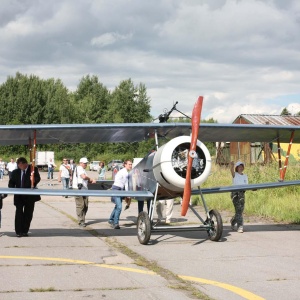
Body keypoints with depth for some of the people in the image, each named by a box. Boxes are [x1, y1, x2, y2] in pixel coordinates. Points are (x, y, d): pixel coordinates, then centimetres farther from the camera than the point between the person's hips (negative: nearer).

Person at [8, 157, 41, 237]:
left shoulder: (33, 169, -1)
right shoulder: (15, 172, 7)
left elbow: (38, 178, -15)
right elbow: (11, 184, 8)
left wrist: (34, 180, -38)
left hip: (30, 196, -1)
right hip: (19, 196, 1)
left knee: (28, 214, 5)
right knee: (19, 212, -10)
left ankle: (25, 231, 16)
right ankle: (18, 231, -6)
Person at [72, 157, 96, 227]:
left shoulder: (83, 169, 23)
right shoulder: (79, 168, -7)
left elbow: (86, 180, 23)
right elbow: (84, 177, -22)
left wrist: (91, 181, 3)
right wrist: (90, 179, -4)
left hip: (84, 190, 10)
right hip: (78, 190, -10)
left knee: (85, 206, 8)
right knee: (80, 205, -9)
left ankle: (82, 220, 17)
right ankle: (81, 221, -6)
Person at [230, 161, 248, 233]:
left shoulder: (245, 176, 16)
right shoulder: (235, 175, 0)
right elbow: (232, 170, -22)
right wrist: (232, 165, -44)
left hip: (242, 194, 5)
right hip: (235, 193, -5)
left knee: (241, 210, 8)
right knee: (238, 210, -15)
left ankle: (233, 221, 35)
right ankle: (240, 226, -15)